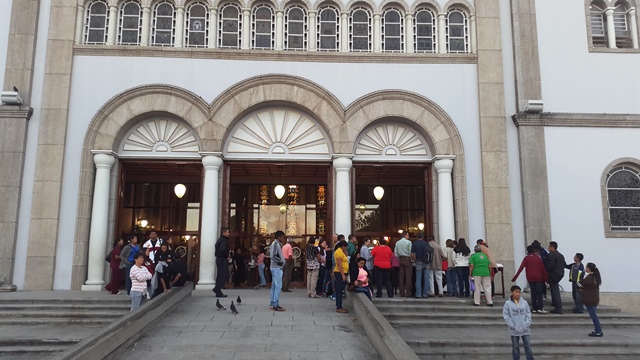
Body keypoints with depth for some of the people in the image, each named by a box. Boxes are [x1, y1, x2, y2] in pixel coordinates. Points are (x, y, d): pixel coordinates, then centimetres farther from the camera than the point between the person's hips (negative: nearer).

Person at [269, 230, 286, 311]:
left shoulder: (274, 243, 15)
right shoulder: (276, 244, -15)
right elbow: (273, 256, -23)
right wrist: (281, 261, -13)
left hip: (275, 267, 10)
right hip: (277, 267, -10)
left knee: (274, 286, 12)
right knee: (278, 286, -9)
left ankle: (272, 304, 16)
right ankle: (275, 305, -7)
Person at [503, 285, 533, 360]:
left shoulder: (524, 302, 0)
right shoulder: (508, 303, -9)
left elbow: (528, 313, 5)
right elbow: (506, 316, -8)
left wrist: (528, 323, -7)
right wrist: (512, 326, -13)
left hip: (525, 329, 2)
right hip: (514, 330, -2)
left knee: (528, 345, 8)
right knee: (515, 346, 11)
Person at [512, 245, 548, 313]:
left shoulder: (526, 258, -1)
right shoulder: (538, 258, 1)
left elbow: (521, 268, -8)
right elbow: (543, 269, 1)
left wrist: (514, 278, -8)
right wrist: (546, 279, 7)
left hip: (530, 278, 1)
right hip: (538, 278, -1)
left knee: (533, 293, 7)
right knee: (539, 293, 0)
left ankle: (535, 308, 6)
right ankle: (540, 308, -10)